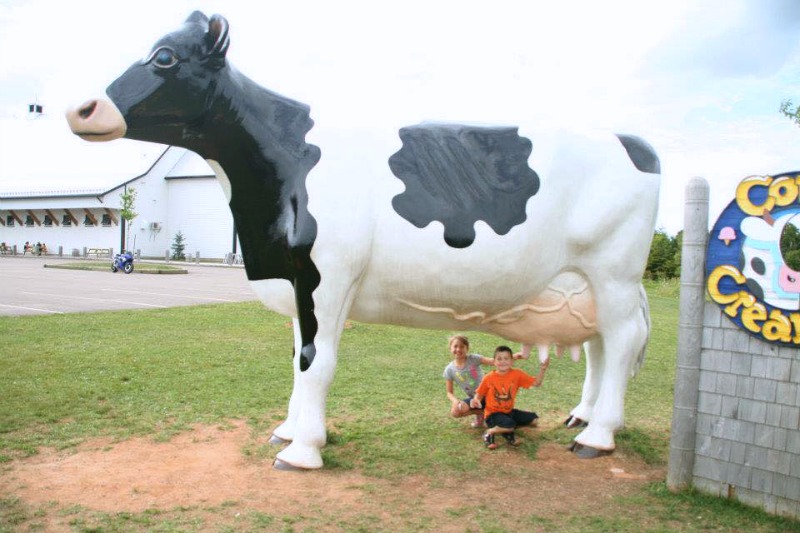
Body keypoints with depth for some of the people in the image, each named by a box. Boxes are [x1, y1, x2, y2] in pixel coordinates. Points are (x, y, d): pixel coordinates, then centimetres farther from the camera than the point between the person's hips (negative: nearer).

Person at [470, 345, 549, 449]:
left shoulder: (517, 374, -7)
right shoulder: (489, 378, -13)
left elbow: (536, 383, -8)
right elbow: (479, 394, -2)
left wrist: (542, 369, -22)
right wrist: (475, 400, -23)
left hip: (509, 411, 5)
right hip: (493, 413, -5)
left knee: (534, 419, -1)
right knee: (509, 424, -33)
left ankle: (507, 430, 5)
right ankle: (489, 432, -5)